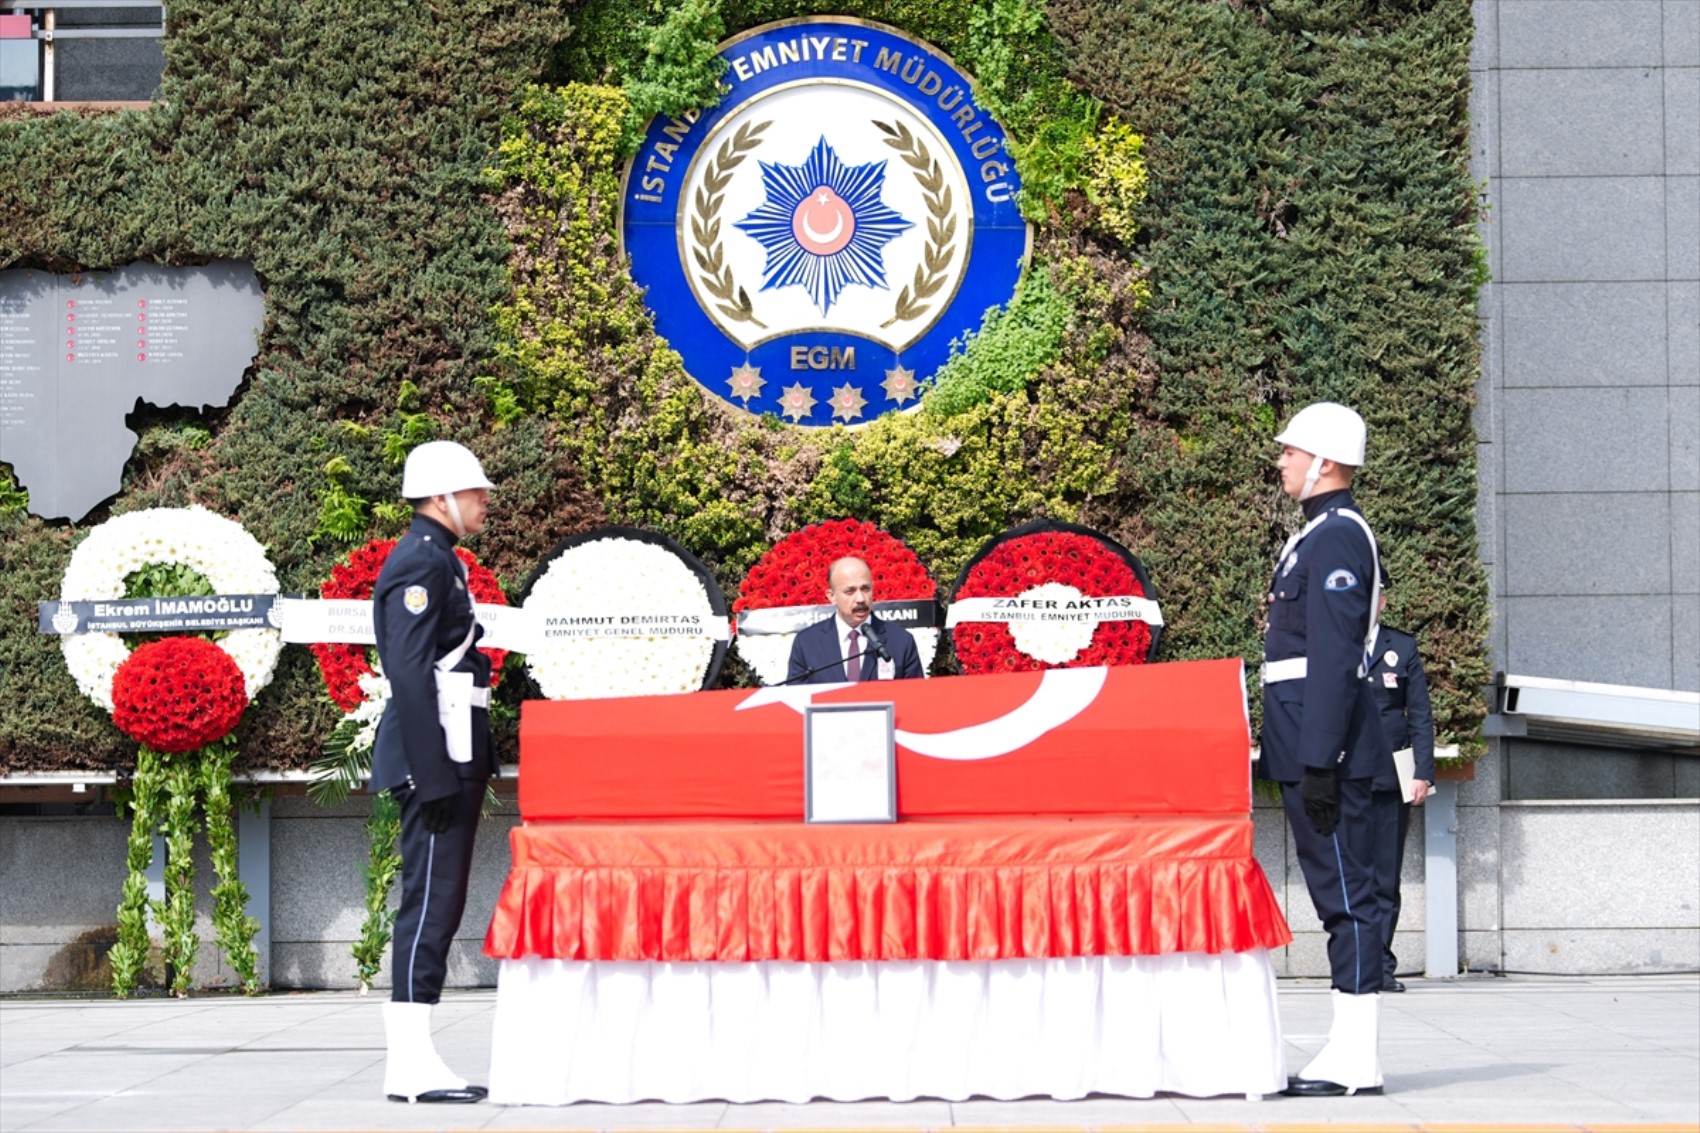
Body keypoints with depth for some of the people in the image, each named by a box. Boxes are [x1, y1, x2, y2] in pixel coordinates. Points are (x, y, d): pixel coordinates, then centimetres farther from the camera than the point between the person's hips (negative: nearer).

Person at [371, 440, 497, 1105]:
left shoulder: (437, 561, 20)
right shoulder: (420, 563, -12)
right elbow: (409, 674, -19)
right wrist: (434, 774, -22)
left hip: (450, 762, 10)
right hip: (435, 760, -10)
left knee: (437, 905, 10)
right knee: (430, 902, -10)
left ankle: (412, 1057, 13)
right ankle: (410, 1064, -10)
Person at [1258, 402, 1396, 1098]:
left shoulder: (1337, 537, -13)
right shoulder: (1321, 535, 19)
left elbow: (1335, 660, -19)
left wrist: (1319, 764, -22)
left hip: (1329, 749, -10)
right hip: (1310, 752, 10)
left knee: (1346, 895, -7)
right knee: (1339, 896, 10)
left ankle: (1355, 1060, -6)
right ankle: (1350, 1051, 13)